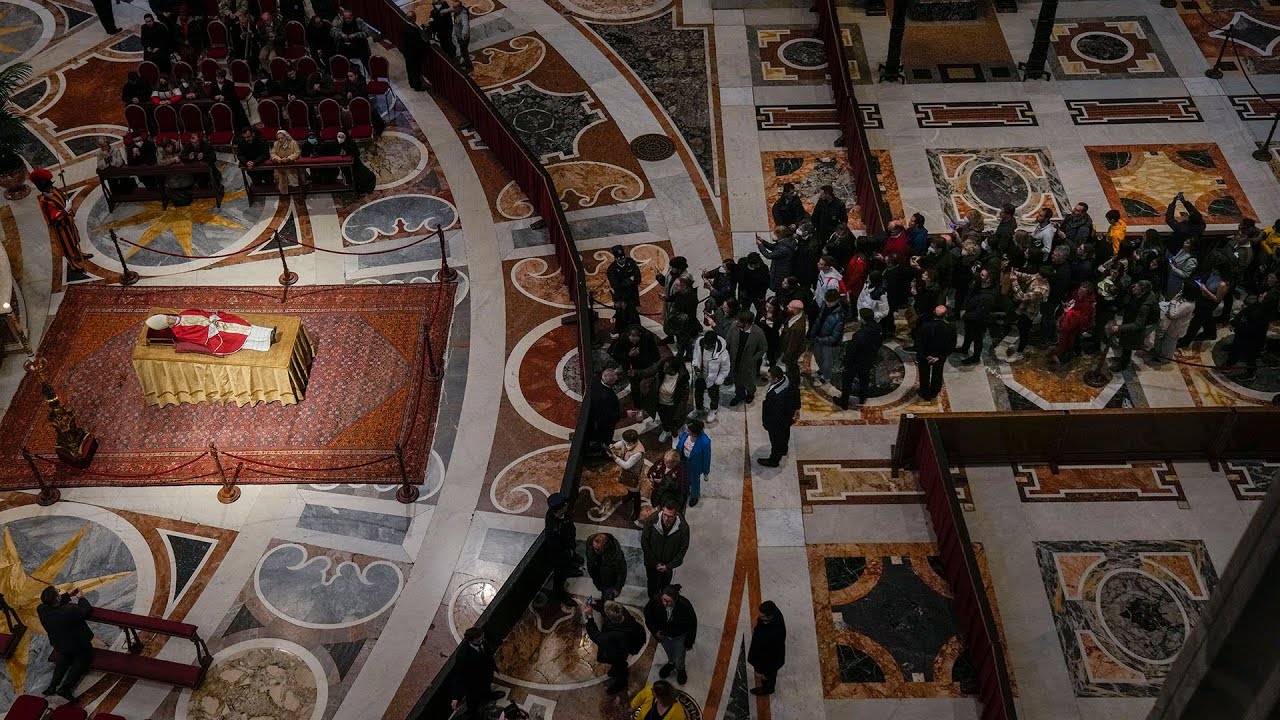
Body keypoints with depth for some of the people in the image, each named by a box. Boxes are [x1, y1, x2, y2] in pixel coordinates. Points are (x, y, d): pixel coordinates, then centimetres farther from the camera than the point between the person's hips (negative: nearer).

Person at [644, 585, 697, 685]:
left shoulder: (685, 607, -40)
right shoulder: (655, 601, -35)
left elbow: (692, 625, -20)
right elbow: (648, 614, -9)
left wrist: (689, 643, -9)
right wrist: (654, 630, -7)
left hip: (679, 636, -2)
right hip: (663, 634, 2)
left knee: (679, 661, 16)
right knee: (669, 654, 30)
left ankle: (680, 670, 52)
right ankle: (671, 663, 65)